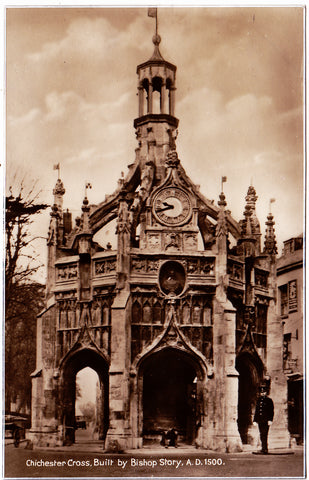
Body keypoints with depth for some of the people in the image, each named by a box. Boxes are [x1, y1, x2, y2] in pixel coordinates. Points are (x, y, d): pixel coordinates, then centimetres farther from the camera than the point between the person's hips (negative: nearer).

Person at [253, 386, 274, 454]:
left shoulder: (269, 400, 2)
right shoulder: (258, 400, 17)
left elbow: (271, 411, -3)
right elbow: (256, 410, 20)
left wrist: (270, 420, -12)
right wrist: (255, 420, 15)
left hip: (266, 421, -5)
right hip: (260, 420, 5)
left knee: (264, 434, -12)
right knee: (262, 435, 6)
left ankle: (264, 449, -14)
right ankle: (265, 448, 11)